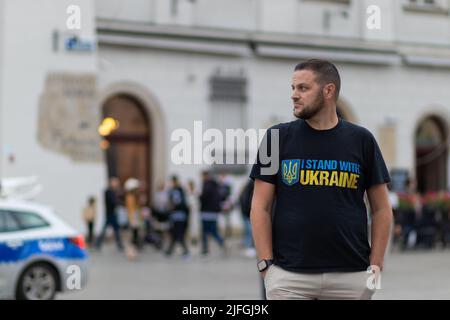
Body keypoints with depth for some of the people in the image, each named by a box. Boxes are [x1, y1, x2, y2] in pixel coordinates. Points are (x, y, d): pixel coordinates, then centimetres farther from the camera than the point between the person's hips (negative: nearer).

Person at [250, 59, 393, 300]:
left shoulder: (361, 140, 5)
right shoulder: (278, 137, 4)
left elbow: (381, 208, 8)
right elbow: (261, 208, 3)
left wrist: (376, 266, 0)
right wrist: (266, 264, -5)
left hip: (350, 276, 1)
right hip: (289, 275, 0)